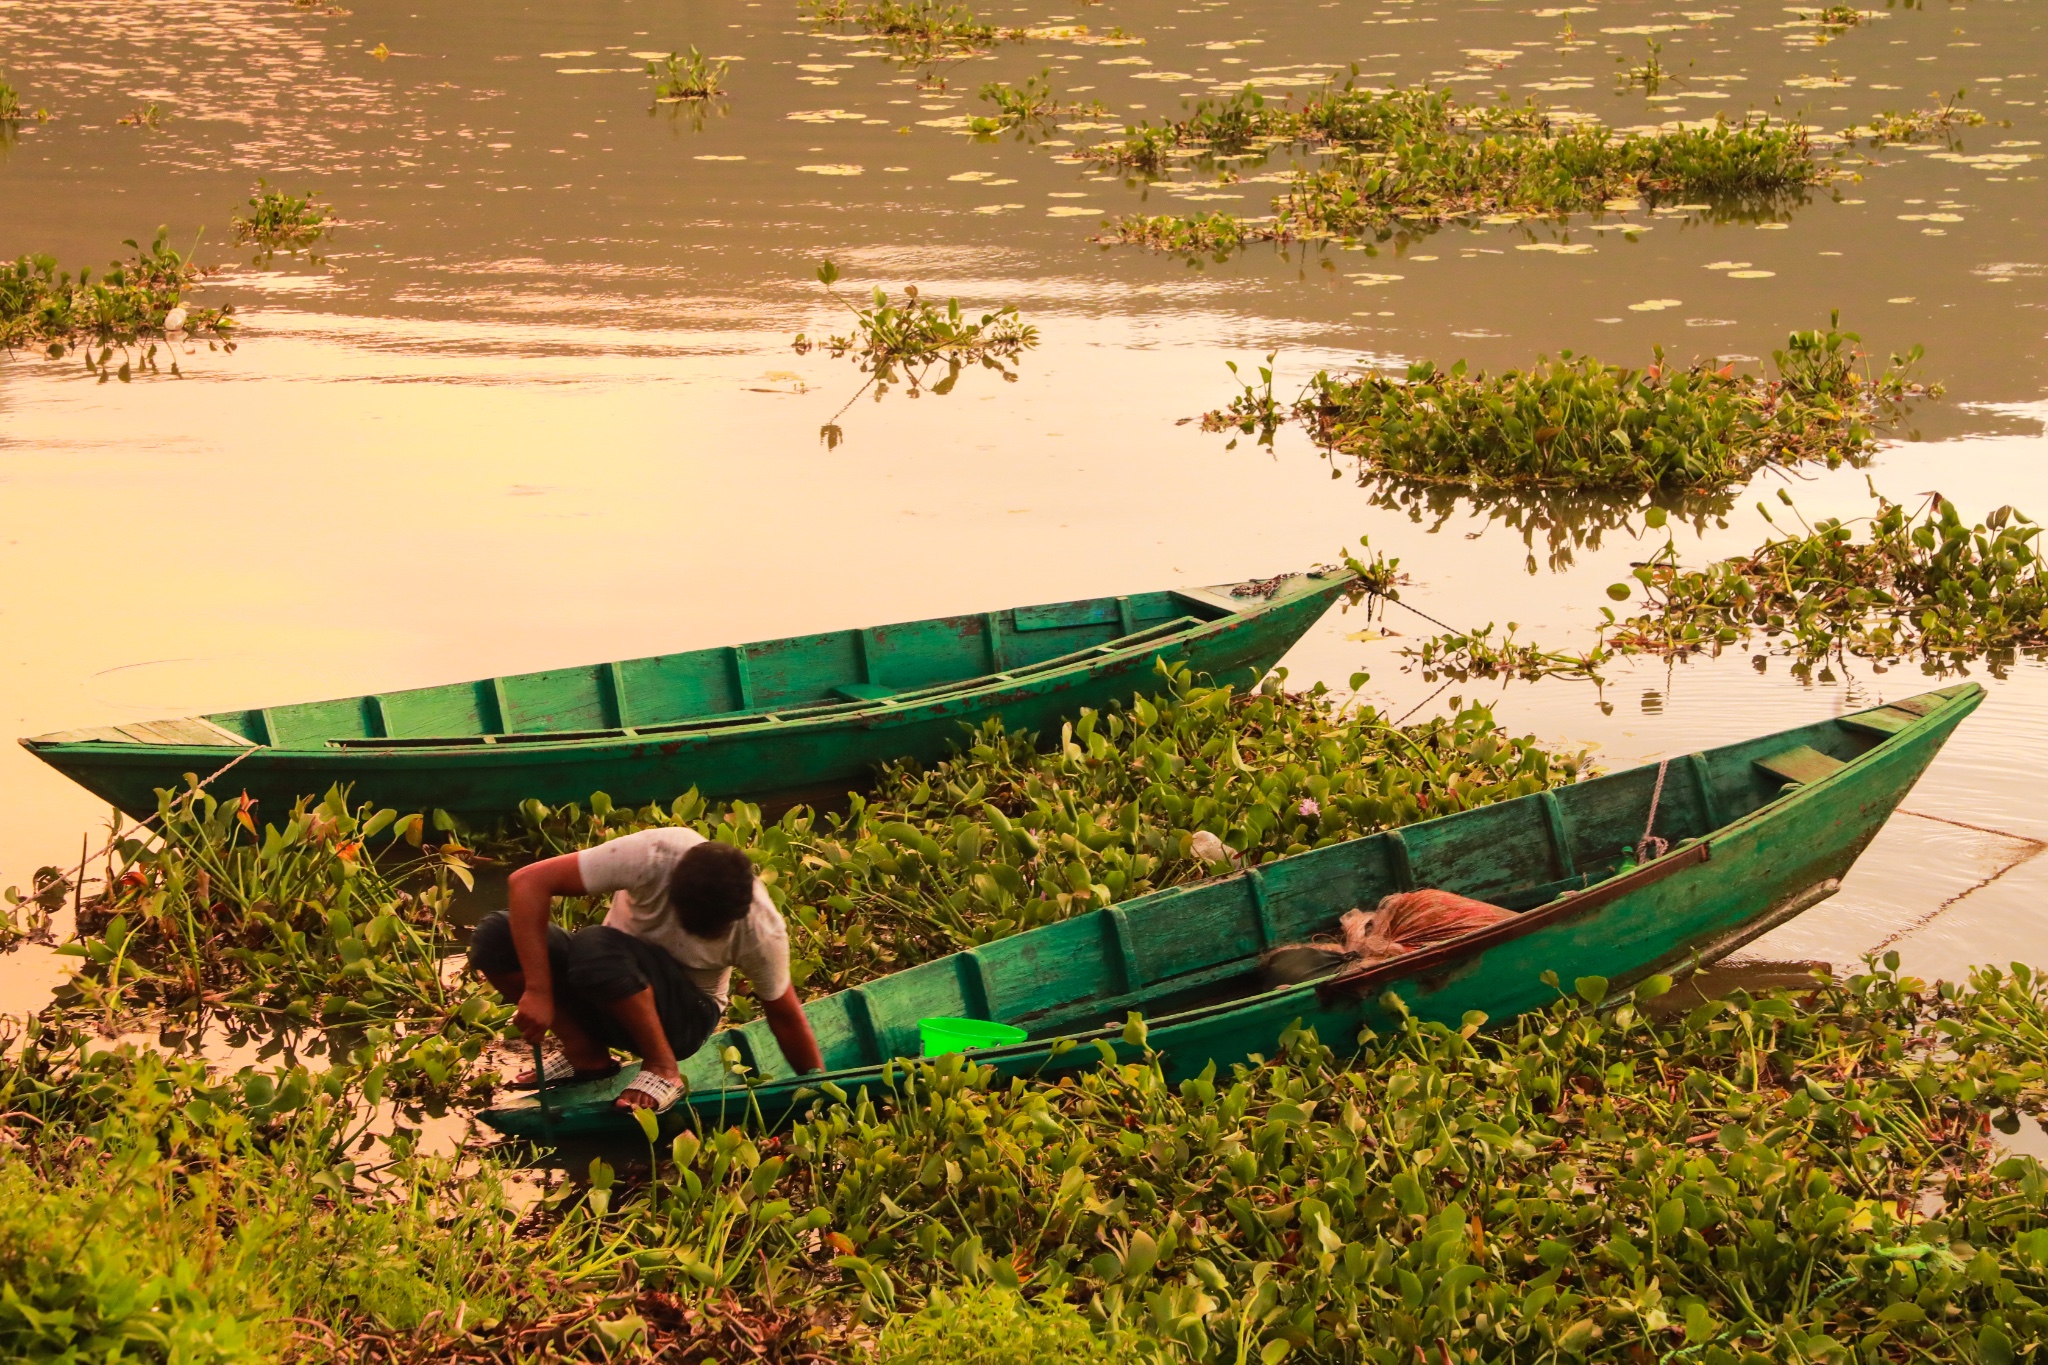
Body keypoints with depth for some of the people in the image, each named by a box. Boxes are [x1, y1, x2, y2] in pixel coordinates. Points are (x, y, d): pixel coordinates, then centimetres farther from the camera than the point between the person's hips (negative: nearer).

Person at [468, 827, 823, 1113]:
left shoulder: (761, 932, -25)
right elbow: (528, 881, -31)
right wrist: (538, 991, -35)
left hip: (685, 1016, -2)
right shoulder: (653, 856, -29)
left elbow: (786, 1017, -7)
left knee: (594, 948, -35)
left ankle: (663, 1070, -14)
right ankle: (585, 1055, -7)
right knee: (496, 936, -25)